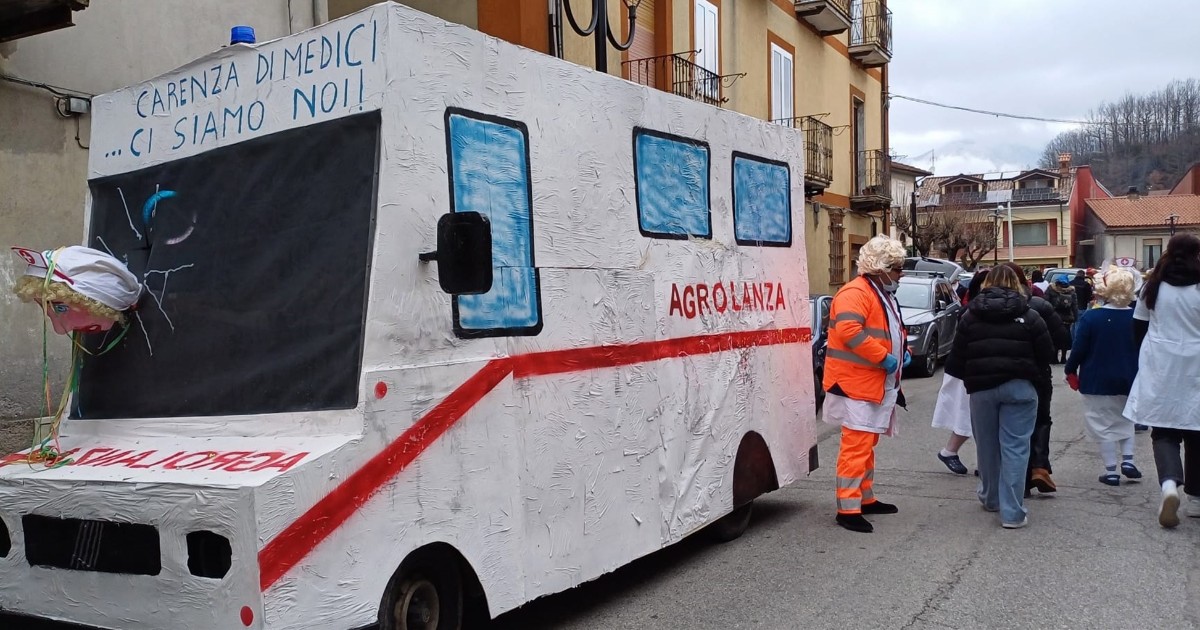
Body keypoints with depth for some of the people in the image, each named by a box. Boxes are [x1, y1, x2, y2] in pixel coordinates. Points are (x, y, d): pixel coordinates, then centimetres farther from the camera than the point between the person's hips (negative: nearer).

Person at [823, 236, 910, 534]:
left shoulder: (884, 295, 18)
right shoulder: (856, 292, -16)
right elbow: (848, 329, -31)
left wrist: (902, 352, 10)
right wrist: (884, 357, -26)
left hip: (877, 385, 11)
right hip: (856, 385, -11)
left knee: (867, 444, 18)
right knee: (856, 446, -10)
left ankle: (866, 498, 29)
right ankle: (848, 508, -6)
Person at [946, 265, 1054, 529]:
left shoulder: (971, 316, 3)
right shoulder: (1029, 316, -1)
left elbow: (957, 357, 3)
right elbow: (1046, 354, 1)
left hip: (981, 388, 2)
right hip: (1018, 387, -2)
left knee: (987, 445, 15)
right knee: (1014, 448, -2)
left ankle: (991, 498, 32)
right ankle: (1012, 512, -4)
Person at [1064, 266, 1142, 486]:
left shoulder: (1090, 318, -14)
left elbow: (1079, 349, -11)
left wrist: (1071, 371, 4)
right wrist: (1137, 374, 16)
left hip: (1098, 381, -3)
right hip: (1128, 382, 3)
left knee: (1104, 424, 6)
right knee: (1125, 420, 24)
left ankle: (1111, 471, 7)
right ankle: (1128, 460, 13)